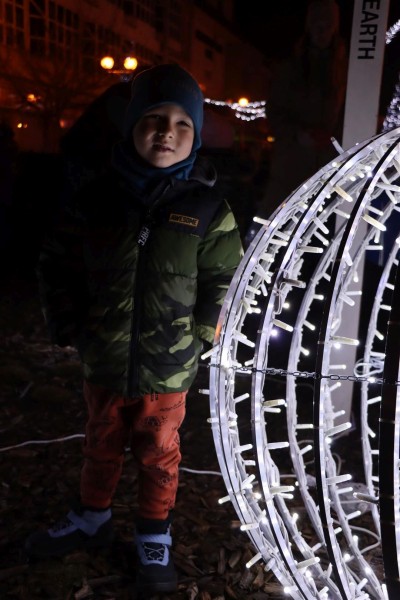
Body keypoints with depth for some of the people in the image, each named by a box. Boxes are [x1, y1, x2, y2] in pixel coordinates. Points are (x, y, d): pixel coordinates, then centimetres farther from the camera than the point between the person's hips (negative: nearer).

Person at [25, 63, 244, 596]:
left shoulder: (207, 207, -9)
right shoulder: (97, 198, -4)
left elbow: (225, 278, -2)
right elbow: (57, 265, 6)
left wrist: (200, 336, -7)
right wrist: (70, 327, 1)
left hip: (168, 369, -2)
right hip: (104, 362, 2)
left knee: (159, 455, 16)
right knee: (102, 446, 23)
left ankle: (155, 538, 38)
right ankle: (91, 519, 47)